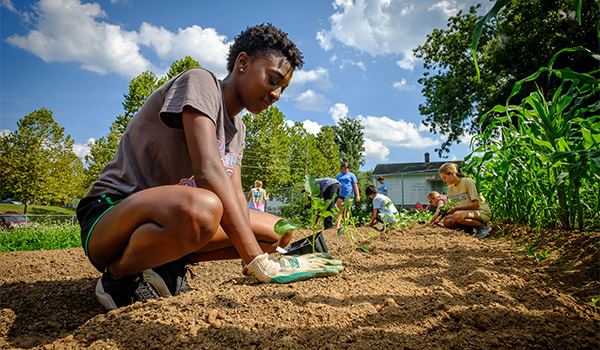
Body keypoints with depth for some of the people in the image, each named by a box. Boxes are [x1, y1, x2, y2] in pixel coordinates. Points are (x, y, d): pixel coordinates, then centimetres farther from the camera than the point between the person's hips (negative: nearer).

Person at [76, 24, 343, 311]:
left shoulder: (237, 129, 12)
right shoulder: (201, 82, -14)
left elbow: (235, 194, 0)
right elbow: (208, 172, -29)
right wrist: (259, 264, -33)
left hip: (170, 216, 8)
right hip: (110, 214, -8)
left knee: (279, 232, 3)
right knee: (200, 208, -41)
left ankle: (166, 262, 1)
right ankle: (118, 274, -11)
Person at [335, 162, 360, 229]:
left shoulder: (351, 175, 10)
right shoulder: (339, 175, 18)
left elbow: (355, 185, 5)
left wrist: (357, 195, -3)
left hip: (348, 195, -2)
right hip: (340, 195, 2)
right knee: (340, 210, -4)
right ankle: (338, 224, -9)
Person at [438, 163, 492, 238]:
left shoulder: (468, 182, -12)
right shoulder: (450, 188, 9)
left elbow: (476, 205, -17)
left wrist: (456, 208, -19)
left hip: (482, 212, -7)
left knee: (457, 216, -35)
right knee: (447, 221, -19)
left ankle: (483, 226, -14)